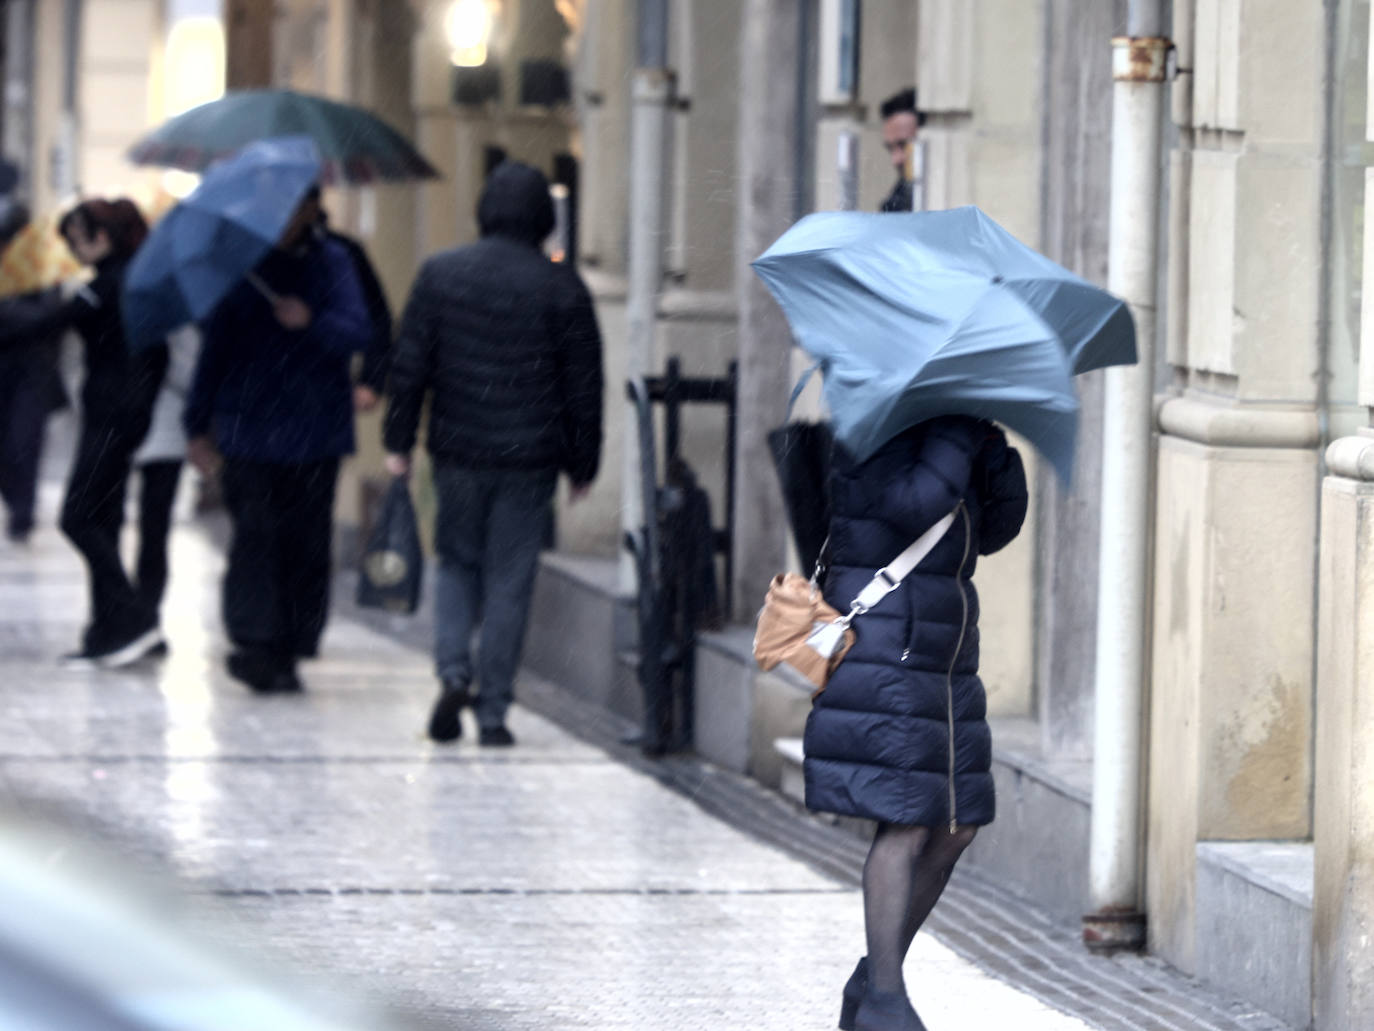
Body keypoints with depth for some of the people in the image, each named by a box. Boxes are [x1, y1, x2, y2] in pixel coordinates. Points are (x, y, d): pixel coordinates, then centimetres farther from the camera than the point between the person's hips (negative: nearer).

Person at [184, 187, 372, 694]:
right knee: (256, 534, -11)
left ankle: (287, 654, 9)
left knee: (308, 543, 1)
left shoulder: (332, 263, 5)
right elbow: (214, 347, 8)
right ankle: (255, 644, -10)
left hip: (314, 434, 1)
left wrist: (312, 323, -27)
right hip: (248, 430, -1)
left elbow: (358, 332, -6)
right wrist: (198, 424, 7)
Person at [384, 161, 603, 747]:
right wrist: (583, 464, 8)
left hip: (458, 454, 1)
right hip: (529, 457, -1)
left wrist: (399, 441, 7)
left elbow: (409, 365, 1)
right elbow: (583, 387, 0)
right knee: (509, 579, 4)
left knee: (457, 562, 18)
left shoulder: (440, 275, 0)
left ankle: (453, 671, -4)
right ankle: (493, 714, 5)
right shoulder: (562, 290, -3)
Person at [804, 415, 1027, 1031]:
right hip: (884, 663, -9)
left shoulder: (941, 442, 15)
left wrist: (991, 441, -1)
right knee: (907, 829, -12)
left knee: (954, 831, 8)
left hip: (941, 670, 9)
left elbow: (995, 529, 11)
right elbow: (918, 505, -27)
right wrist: (962, 423, -19)